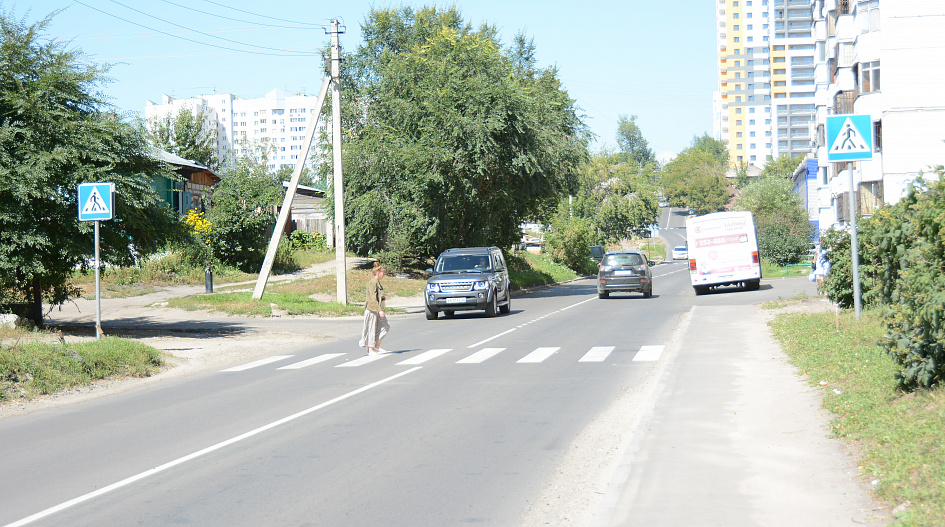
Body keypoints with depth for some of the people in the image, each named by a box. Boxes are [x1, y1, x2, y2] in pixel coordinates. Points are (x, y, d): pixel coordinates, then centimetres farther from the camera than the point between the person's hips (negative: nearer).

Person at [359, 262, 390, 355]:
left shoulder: (378, 282, 14)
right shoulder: (372, 282, -15)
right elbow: (373, 298, -21)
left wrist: (382, 298, 10)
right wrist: (380, 310, -24)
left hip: (378, 308, 10)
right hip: (372, 308, -10)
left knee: (385, 325, 5)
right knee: (371, 328, -2)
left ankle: (377, 346, 12)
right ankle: (370, 349, 5)